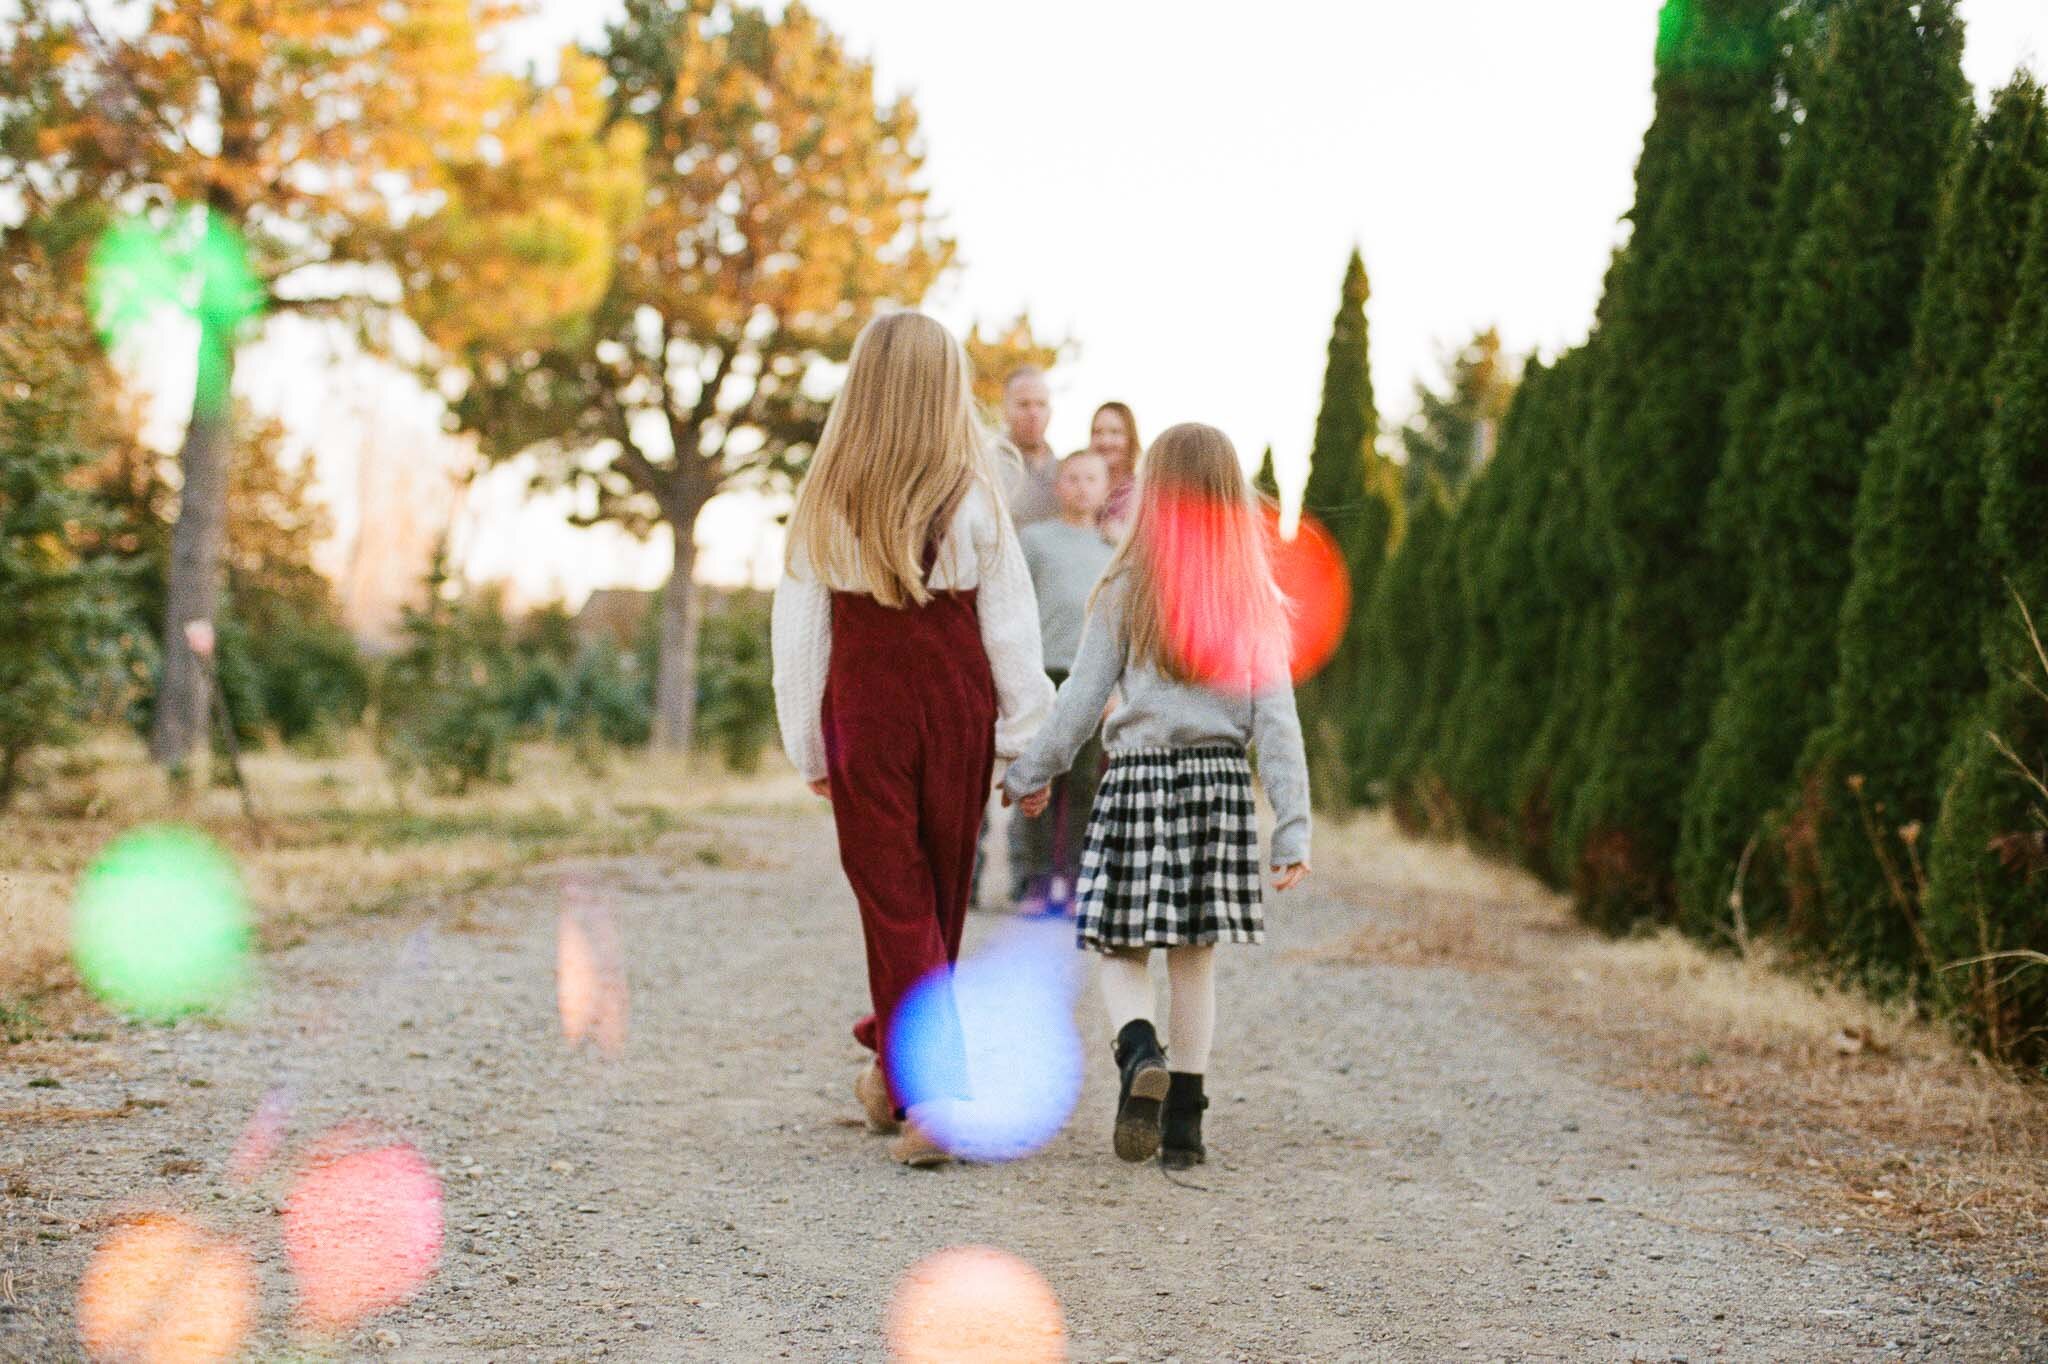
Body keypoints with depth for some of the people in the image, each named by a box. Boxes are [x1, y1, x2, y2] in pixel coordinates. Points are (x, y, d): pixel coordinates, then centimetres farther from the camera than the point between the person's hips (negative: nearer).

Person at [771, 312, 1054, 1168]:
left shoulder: (825, 503, -4)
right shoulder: (975, 497, -4)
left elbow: (798, 635, 0)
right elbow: (1012, 626, -3)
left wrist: (807, 749, 9)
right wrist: (1026, 739, 4)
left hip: (863, 713, -1)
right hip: (958, 709, 1)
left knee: (892, 897, 3)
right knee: (941, 891, 16)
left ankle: (930, 1094, -8)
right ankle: (897, 1067, 33)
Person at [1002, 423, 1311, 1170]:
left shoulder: (1127, 589, -4)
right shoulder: (1254, 600, 1)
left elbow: (1081, 699, -1)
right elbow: (1277, 721, -1)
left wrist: (1031, 773, 12)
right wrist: (1293, 830, 0)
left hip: (1138, 779, -2)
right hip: (1221, 780, 2)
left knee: (1123, 949, 7)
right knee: (1195, 956, 10)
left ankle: (1140, 1053, -22)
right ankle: (1183, 1120, 12)